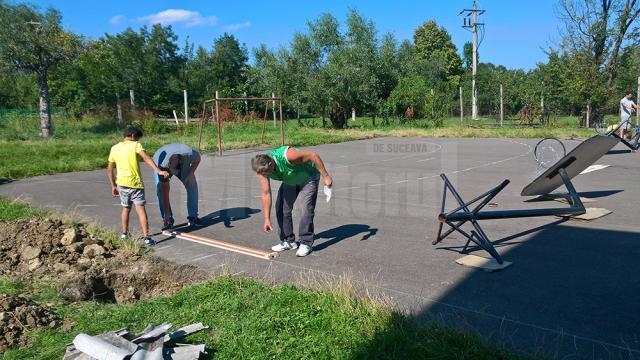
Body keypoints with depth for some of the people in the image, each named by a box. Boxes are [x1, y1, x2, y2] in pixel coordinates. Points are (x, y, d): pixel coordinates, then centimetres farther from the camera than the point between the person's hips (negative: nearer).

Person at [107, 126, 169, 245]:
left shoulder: (114, 148, 11)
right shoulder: (135, 145, -4)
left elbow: (109, 169, 14)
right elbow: (146, 158, -22)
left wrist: (113, 185, 22)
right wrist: (159, 171, -30)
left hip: (122, 183, 5)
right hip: (135, 183, -5)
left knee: (126, 208, 22)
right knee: (141, 210, -5)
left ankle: (124, 233, 34)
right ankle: (146, 237, -10)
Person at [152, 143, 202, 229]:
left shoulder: (189, 154, -42)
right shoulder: (162, 166, -42)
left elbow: (197, 159, -13)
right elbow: (165, 192, -37)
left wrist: (191, 174, -25)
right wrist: (167, 215, -35)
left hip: (183, 165, 2)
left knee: (192, 186, -13)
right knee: (160, 191, -21)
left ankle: (192, 217, -3)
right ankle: (168, 221, -10)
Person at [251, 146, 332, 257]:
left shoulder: (287, 156, -41)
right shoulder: (263, 168, -22)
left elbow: (314, 156, -32)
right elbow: (266, 194, -15)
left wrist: (326, 176, -29)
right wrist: (267, 218, -15)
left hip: (308, 178, -6)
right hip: (289, 181, 6)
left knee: (307, 209, -14)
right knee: (281, 208, -1)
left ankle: (306, 243, -4)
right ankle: (288, 241, 11)